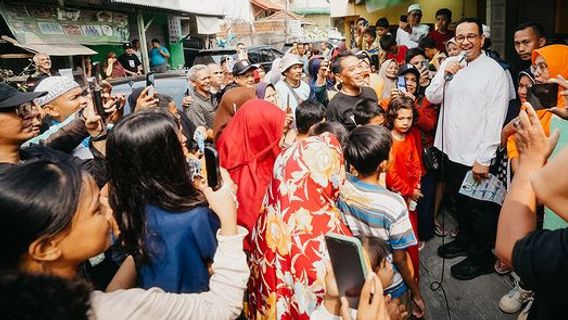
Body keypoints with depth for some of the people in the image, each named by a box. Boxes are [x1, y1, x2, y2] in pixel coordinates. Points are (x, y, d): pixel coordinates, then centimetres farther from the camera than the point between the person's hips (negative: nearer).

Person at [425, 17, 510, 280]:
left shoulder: (494, 71, -12)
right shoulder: (449, 64, 5)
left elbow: (496, 120, -15)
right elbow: (432, 98, 2)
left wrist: (484, 159, -17)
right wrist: (444, 75, -15)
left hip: (476, 156, -5)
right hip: (451, 150, 6)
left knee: (479, 209, 9)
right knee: (460, 201, 23)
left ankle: (481, 258, 28)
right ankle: (465, 240, 44)